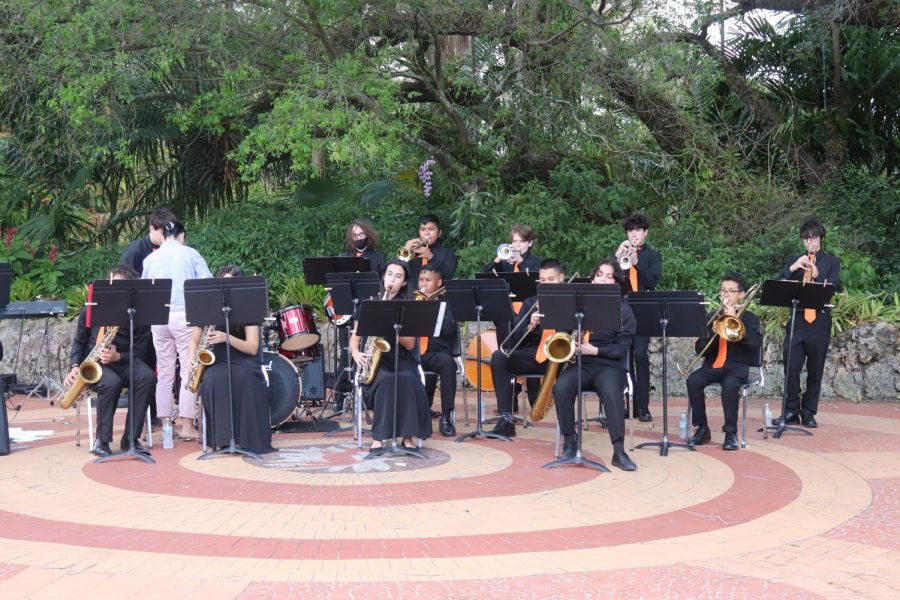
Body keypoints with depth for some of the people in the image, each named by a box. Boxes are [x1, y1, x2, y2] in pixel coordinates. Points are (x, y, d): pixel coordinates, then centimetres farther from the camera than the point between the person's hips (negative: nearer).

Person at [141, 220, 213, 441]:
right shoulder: (190, 254, 4)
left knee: (164, 372, 9)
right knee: (189, 370, -2)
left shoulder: (150, 259, 12)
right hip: (184, 315, -3)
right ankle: (186, 425, -6)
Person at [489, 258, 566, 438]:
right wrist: (530, 326, -9)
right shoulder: (530, 303, 19)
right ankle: (506, 419, -25)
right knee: (499, 357, -23)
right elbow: (516, 340, 11)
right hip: (534, 355, 4)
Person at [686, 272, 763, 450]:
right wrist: (714, 332, -12)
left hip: (738, 365, -3)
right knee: (693, 380, -28)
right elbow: (700, 349, 8)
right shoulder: (711, 317, 14)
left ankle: (731, 432, -23)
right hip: (712, 364, 3)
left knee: (729, 384, -37)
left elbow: (756, 342, -12)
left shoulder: (749, 318, 8)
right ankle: (702, 429, -14)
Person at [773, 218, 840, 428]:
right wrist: (792, 268, -11)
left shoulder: (831, 262, 10)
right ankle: (791, 411, 3)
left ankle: (808, 413, 12)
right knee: (791, 368, -7)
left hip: (820, 321, -1)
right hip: (797, 319, 1)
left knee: (815, 370, 3)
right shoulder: (794, 261, 15)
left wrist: (817, 275, -18)